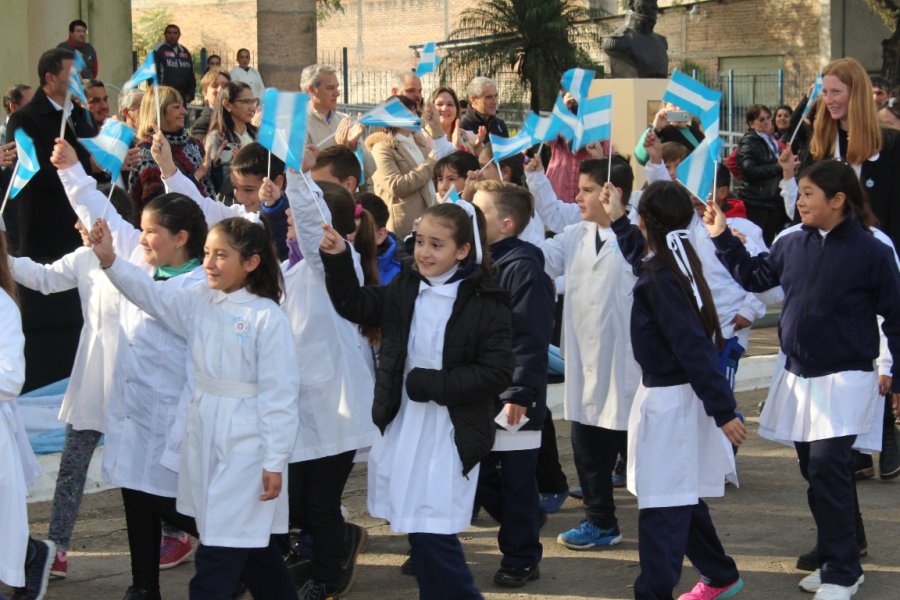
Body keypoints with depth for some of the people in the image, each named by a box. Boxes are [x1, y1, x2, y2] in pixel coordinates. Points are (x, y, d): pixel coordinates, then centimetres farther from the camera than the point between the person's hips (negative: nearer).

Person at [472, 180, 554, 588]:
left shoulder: (523, 268, -16)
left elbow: (531, 338, -20)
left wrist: (519, 394, -23)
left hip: (511, 397, -9)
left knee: (515, 480, 2)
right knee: (481, 476, 13)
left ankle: (521, 558, 14)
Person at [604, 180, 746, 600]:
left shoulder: (659, 281, -22)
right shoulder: (676, 263, 6)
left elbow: (695, 347, -26)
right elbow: (642, 255, 33)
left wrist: (723, 411, -26)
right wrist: (617, 220, 38)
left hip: (669, 402, -10)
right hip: (673, 396, 10)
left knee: (661, 508, -7)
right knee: (682, 498, 22)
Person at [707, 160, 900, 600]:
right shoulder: (793, 244, 4)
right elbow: (755, 276, 21)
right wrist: (722, 237, 14)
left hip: (845, 380, -6)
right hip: (798, 377, 6)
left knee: (827, 467, -13)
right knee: (814, 470, 11)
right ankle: (836, 560, 23)